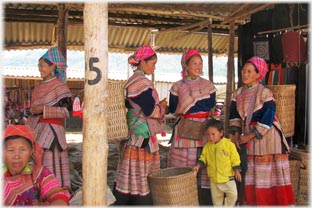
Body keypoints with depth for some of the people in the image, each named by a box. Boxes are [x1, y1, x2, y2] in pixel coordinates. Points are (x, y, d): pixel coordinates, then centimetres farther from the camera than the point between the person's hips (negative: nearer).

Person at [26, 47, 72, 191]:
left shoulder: (59, 85, -5)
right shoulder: (39, 87, 16)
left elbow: (67, 110, -12)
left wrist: (43, 109, -16)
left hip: (52, 129, -7)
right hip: (37, 129, 7)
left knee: (50, 164, -7)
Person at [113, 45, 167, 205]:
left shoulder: (132, 81, 13)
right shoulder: (142, 82, -17)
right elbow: (150, 111, -19)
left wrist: (156, 105, 15)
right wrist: (162, 106, 0)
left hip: (132, 133, 9)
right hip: (143, 135, -9)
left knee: (130, 175, 15)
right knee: (141, 174, 0)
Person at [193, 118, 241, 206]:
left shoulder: (229, 144, -13)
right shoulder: (207, 146, -2)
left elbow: (235, 159, -8)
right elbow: (203, 157, 6)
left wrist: (237, 171, -9)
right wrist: (198, 165, -9)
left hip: (227, 177, -3)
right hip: (214, 178, 3)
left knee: (233, 195, -1)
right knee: (216, 196, 16)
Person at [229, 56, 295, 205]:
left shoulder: (265, 93, -13)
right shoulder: (238, 93, 4)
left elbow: (267, 119, -17)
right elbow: (234, 115, 8)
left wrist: (250, 136, -17)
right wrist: (235, 133, -5)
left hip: (266, 136, -5)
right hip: (247, 137, 5)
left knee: (269, 174, 2)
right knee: (249, 174, 10)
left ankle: (273, 201, 13)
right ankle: (250, 201, 22)